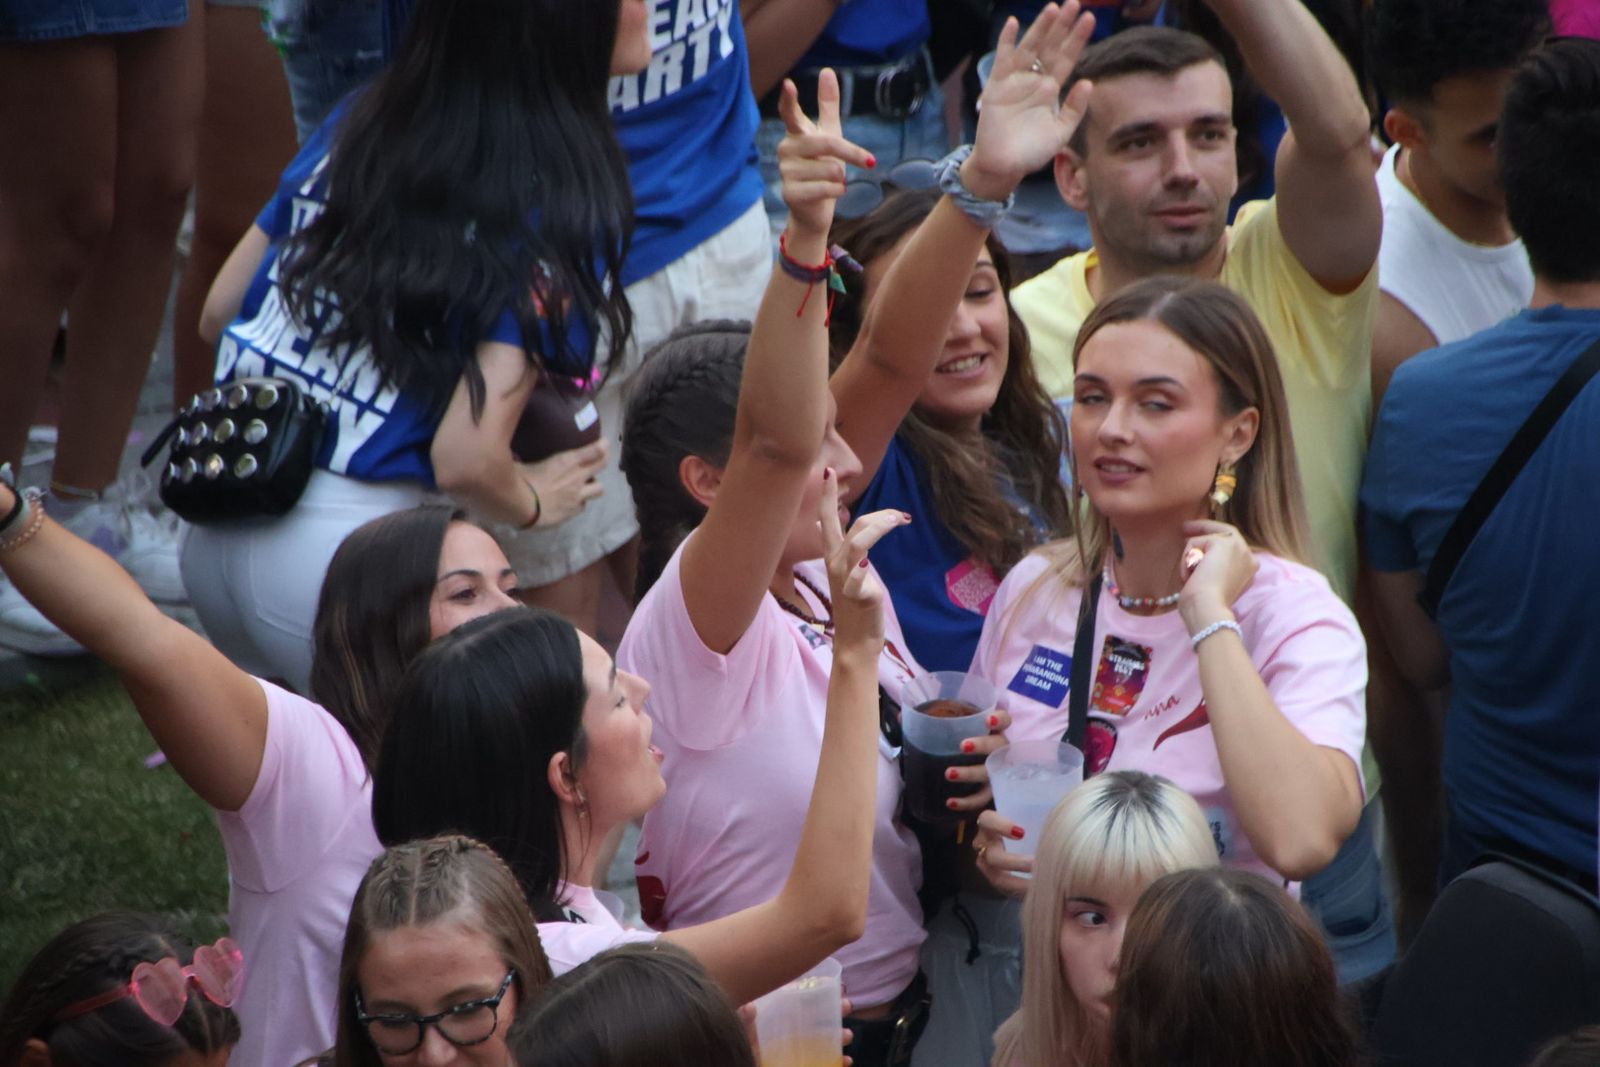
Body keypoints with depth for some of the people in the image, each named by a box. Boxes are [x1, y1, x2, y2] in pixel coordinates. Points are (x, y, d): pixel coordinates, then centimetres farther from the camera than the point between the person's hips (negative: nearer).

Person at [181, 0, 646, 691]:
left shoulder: (358, 123, 7)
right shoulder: (557, 209, -12)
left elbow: (218, 312, 13)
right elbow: (466, 460, -17)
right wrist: (532, 502, 3)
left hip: (213, 535, 7)